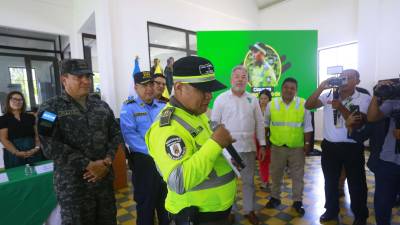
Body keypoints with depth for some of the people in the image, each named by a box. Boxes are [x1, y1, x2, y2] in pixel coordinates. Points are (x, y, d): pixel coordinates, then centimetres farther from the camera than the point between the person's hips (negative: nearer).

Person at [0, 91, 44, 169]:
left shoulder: (30, 117, 12)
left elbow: (37, 134, 9)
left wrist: (37, 147, -8)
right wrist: (17, 152, -16)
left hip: (34, 153, 2)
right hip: (14, 155, -2)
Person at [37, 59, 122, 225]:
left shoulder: (102, 106, 7)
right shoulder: (50, 108, -6)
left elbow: (116, 134, 5)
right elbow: (51, 146, -16)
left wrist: (107, 161, -10)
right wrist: (89, 165, -18)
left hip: (105, 178, 4)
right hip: (73, 185, -4)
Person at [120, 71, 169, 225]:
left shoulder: (164, 107, 8)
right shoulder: (129, 108, -5)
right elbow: (130, 135, -16)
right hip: (144, 161, -4)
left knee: (166, 199, 21)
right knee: (146, 201, 14)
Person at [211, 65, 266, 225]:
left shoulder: (253, 100, 5)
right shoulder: (221, 99, -4)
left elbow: (260, 123, 9)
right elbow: (214, 123, -4)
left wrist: (262, 145, 7)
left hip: (248, 147, 3)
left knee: (249, 181, 15)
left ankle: (249, 210, 35)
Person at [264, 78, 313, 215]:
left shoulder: (303, 104, -4)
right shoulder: (272, 104, -3)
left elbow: (307, 126, 2)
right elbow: (265, 124, 10)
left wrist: (307, 143, 0)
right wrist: (265, 140, 12)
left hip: (297, 147, 0)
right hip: (277, 146, 1)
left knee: (297, 176, 12)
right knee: (276, 174, 15)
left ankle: (297, 201, 30)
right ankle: (275, 197, 34)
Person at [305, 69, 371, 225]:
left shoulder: (364, 99, -4)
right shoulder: (329, 95, 1)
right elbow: (308, 106, -10)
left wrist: (341, 107, -27)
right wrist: (320, 88, -17)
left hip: (352, 148, -2)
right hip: (329, 146, 2)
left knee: (356, 184, 13)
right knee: (330, 181, 16)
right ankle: (331, 211, 36)